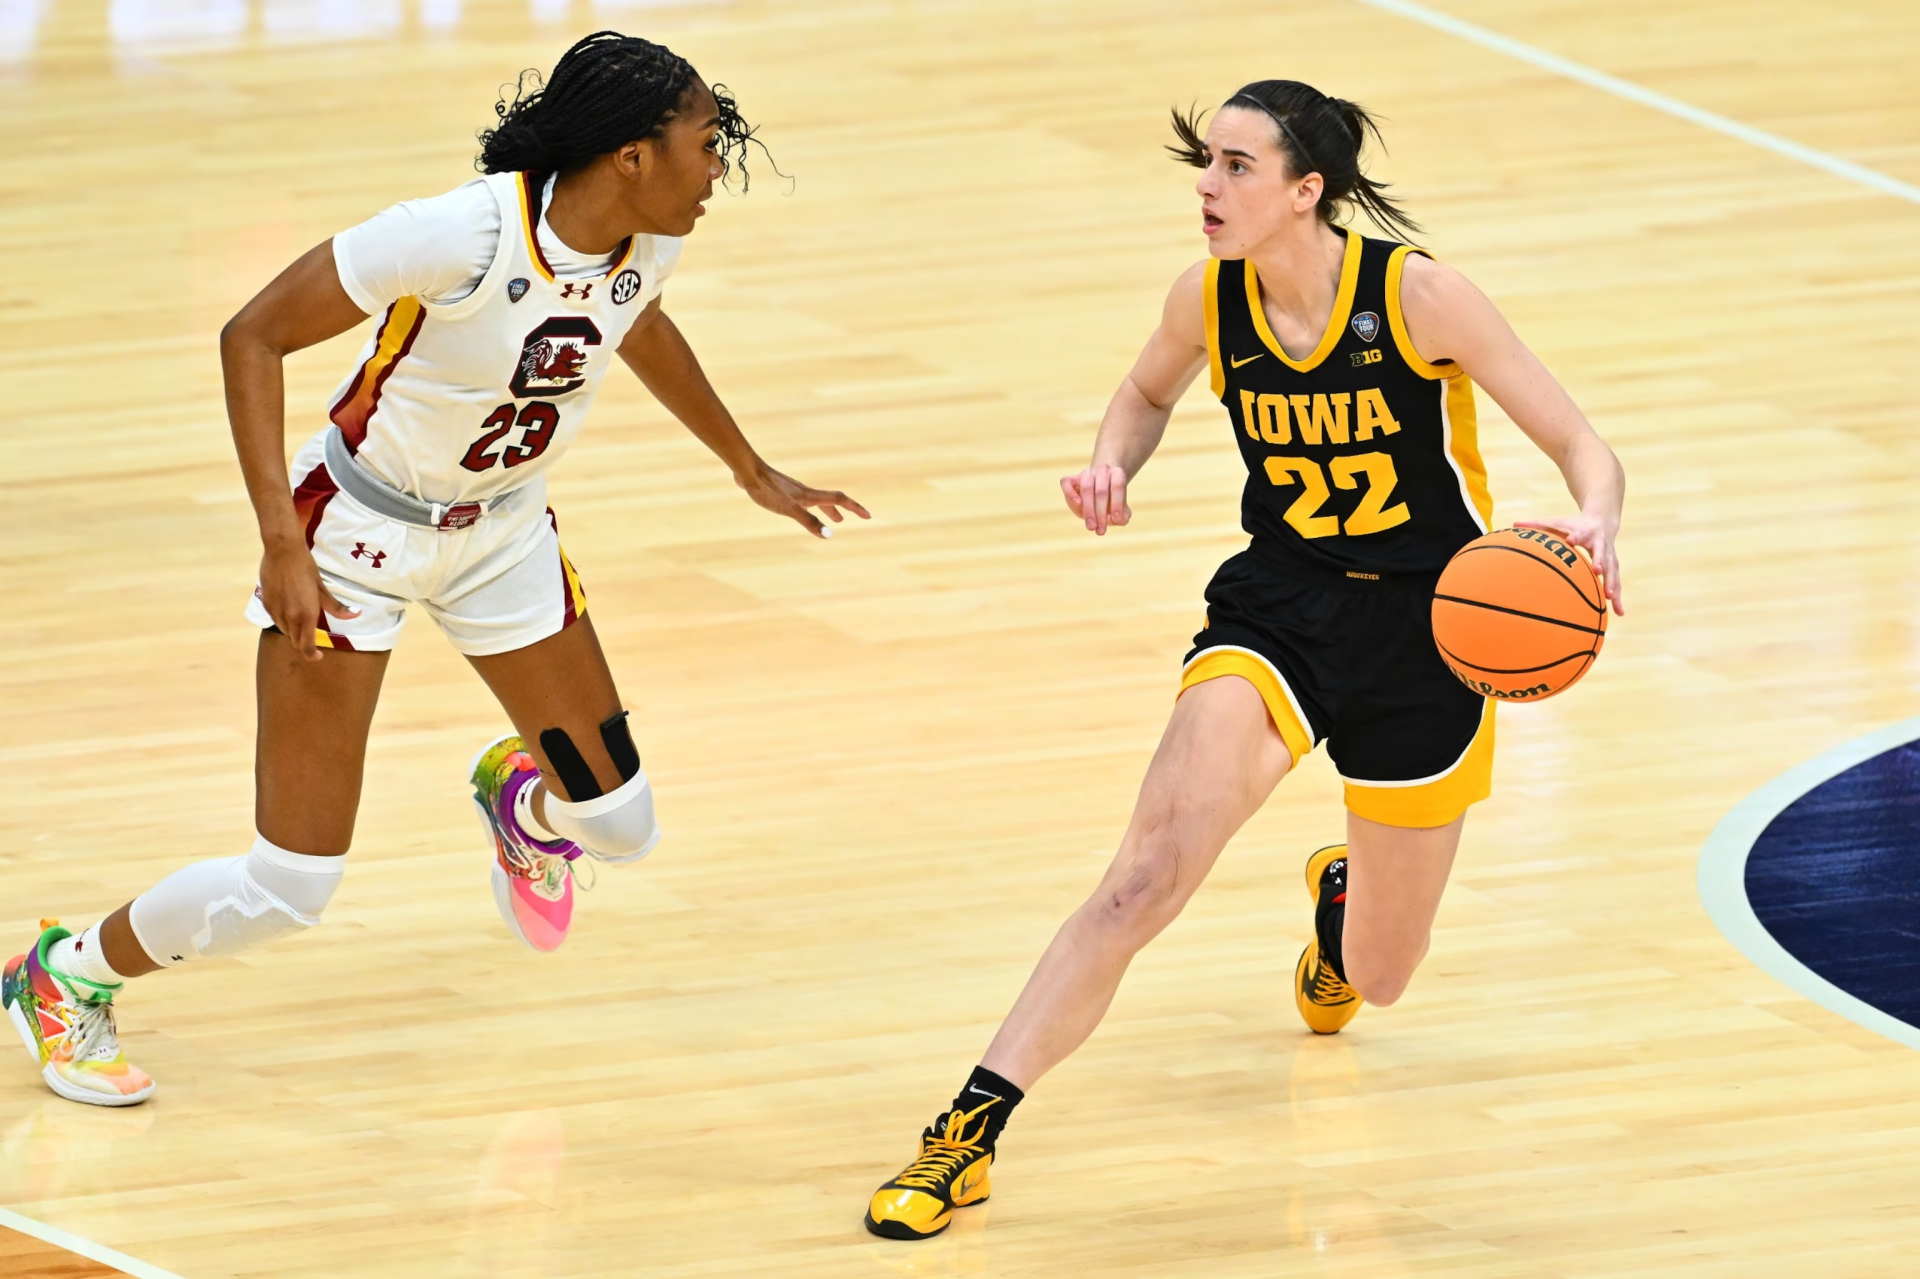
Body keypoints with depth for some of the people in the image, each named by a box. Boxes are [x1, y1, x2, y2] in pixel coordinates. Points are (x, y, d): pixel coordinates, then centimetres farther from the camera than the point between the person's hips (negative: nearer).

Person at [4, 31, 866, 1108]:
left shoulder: (650, 248, -11)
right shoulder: (463, 236, -32)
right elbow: (253, 337, -25)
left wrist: (752, 471, 26)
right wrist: (283, 544, -29)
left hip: (504, 534, 6)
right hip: (362, 533, -6)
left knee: (621, 828, 6)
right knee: (289, 889, -8)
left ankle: (520, 794, 44)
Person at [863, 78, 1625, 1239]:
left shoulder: (1417, 295, -20)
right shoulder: (1210, 299, -9)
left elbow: (1587, 453, -16)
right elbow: (1148, 395, 15)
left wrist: (1593, 523, -39)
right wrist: (1114, 463, -8)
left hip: (1426, 630, -1)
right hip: (1278, 607, 1)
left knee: (1373, 978, 14)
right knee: (1150, 870, -24)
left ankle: (1344, 892, 53)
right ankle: (970, 1133, -23)